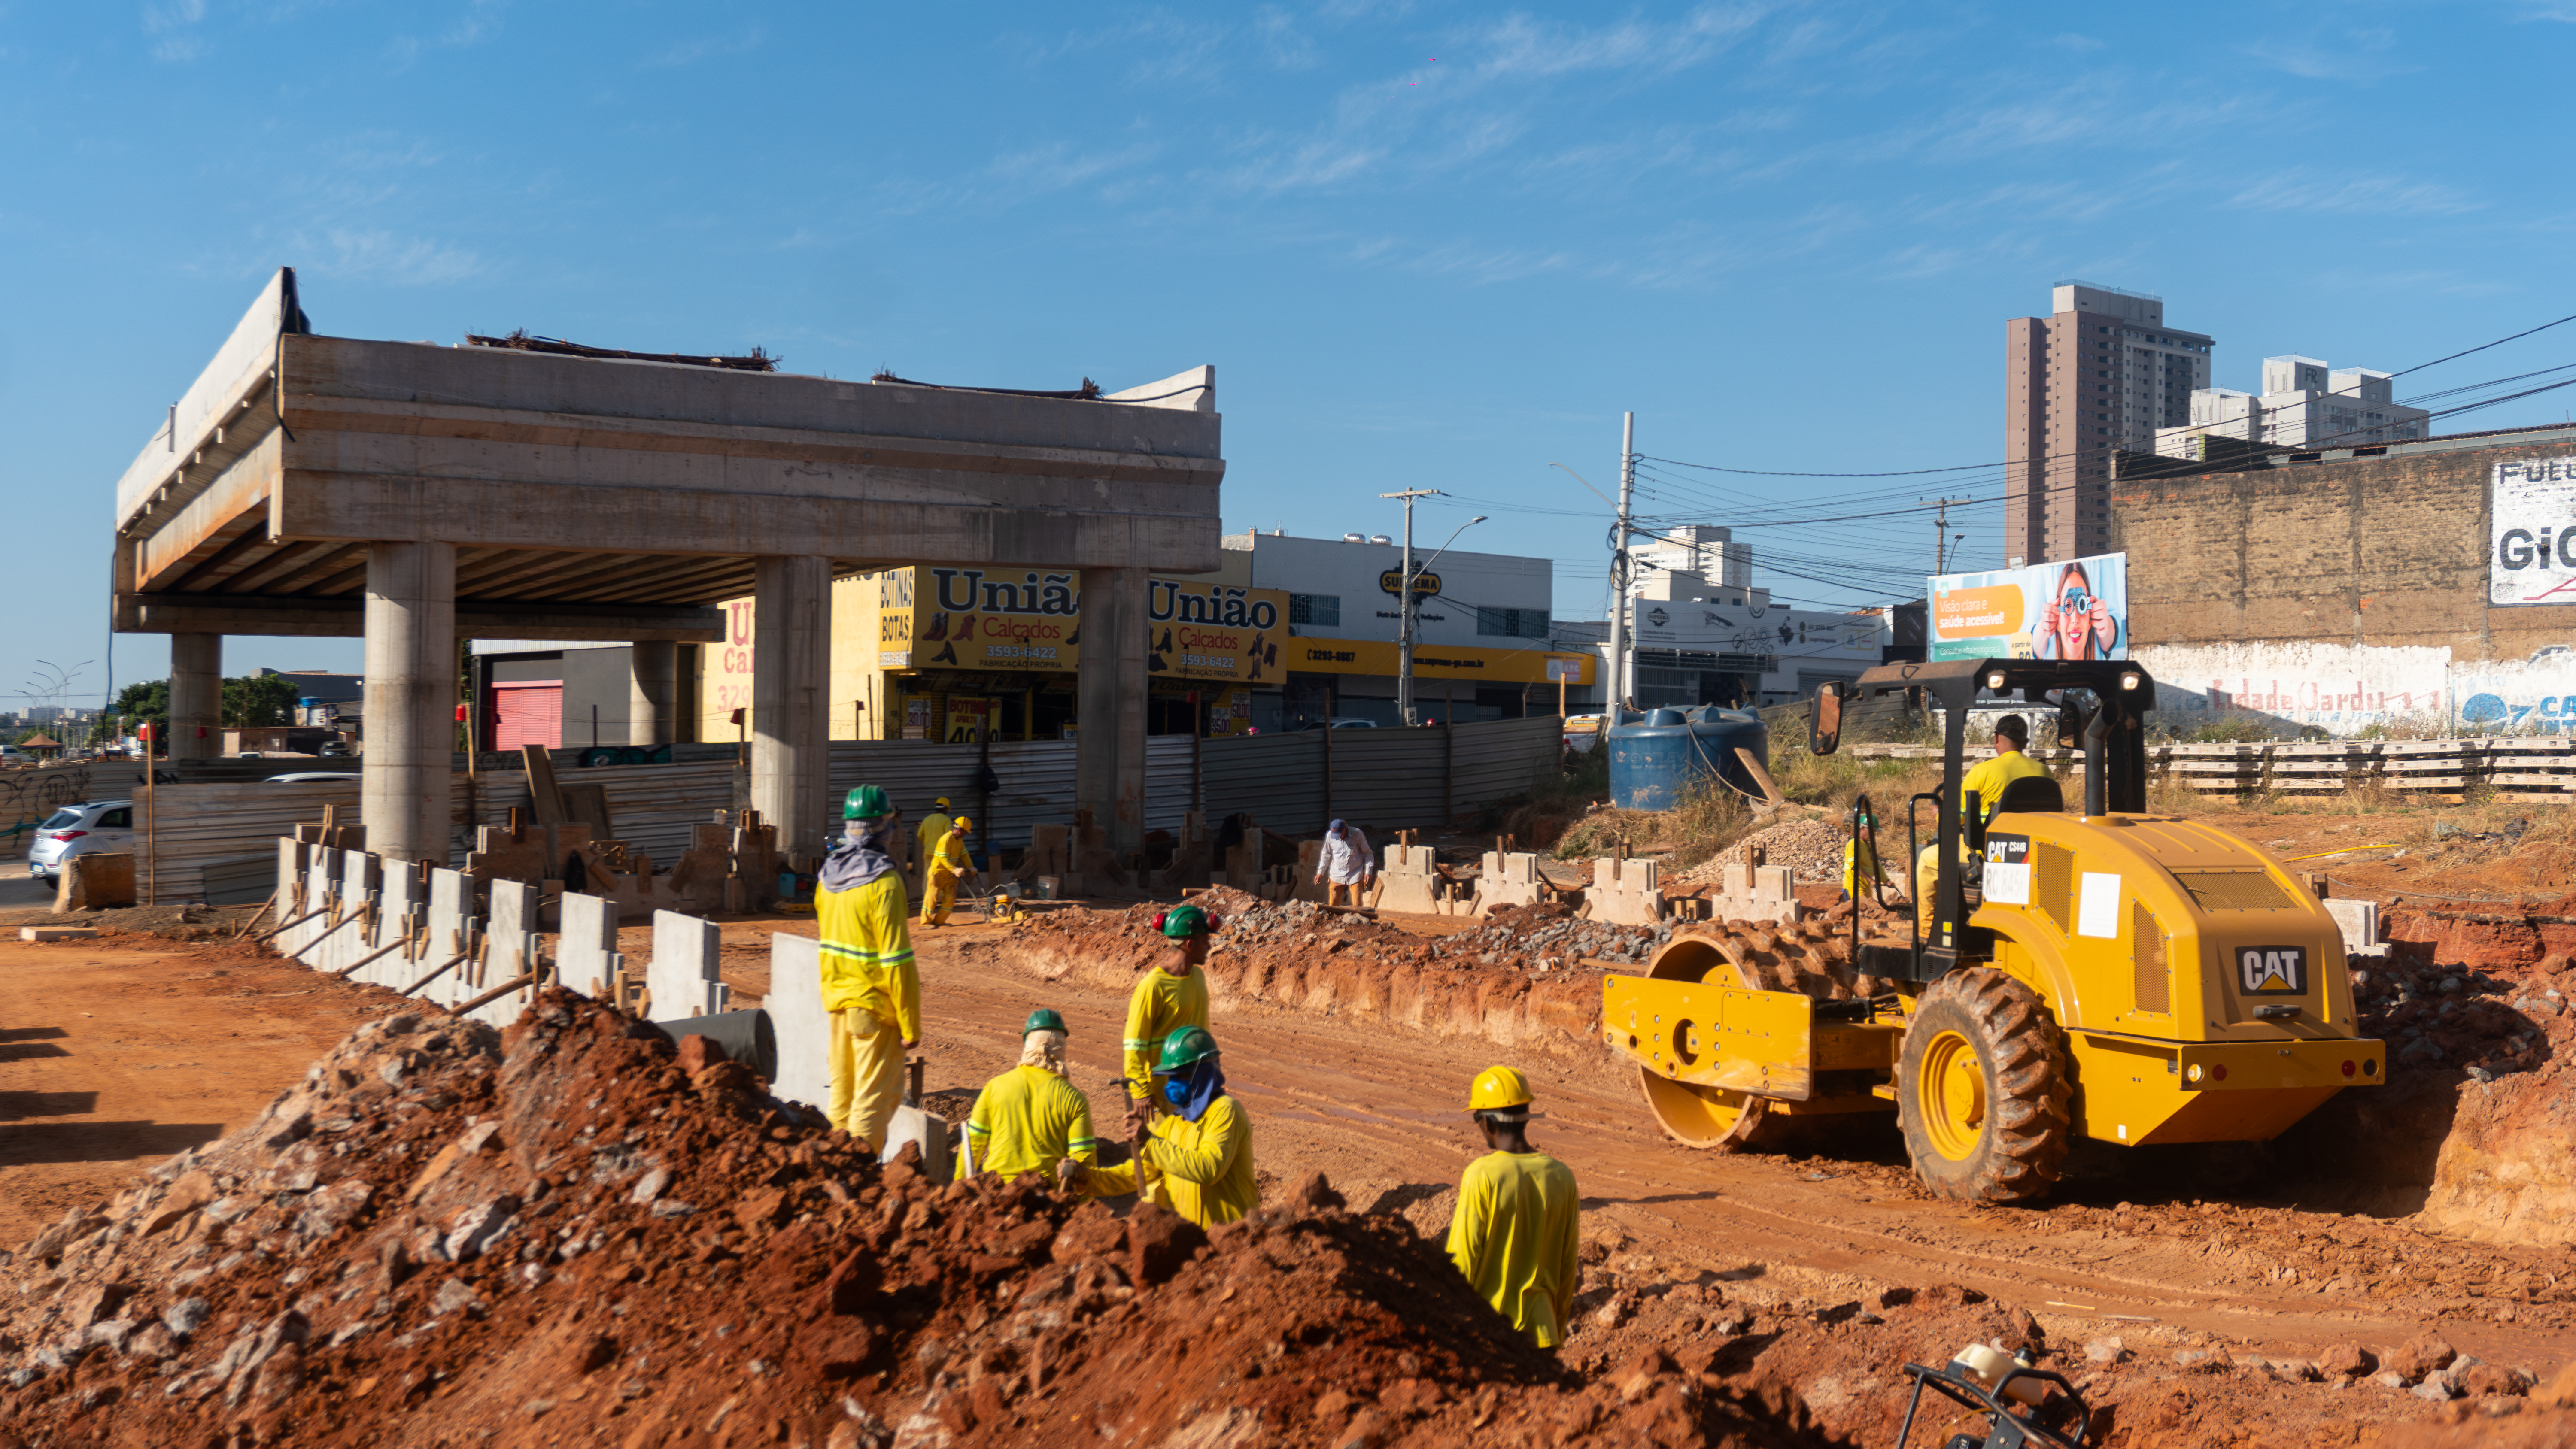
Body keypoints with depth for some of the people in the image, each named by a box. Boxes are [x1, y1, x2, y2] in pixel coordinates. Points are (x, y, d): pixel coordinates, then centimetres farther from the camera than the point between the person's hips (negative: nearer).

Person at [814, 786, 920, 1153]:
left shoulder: (828, 874, 5)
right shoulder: (883, 882, -19)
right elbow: (897, 960, -20)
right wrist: (910, 1025, -16)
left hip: (837, 997, 8)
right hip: (875, 1005, -7)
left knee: (842, 1092, 18)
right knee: (876, 1096, 0)